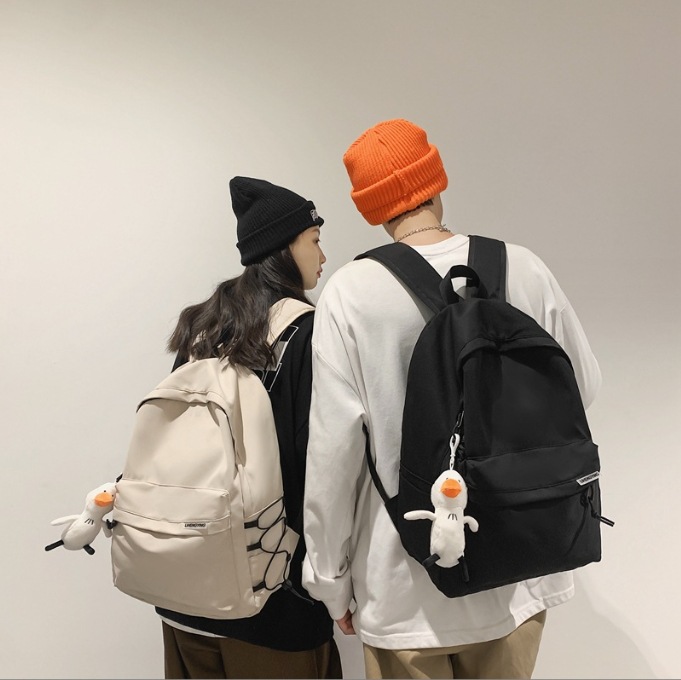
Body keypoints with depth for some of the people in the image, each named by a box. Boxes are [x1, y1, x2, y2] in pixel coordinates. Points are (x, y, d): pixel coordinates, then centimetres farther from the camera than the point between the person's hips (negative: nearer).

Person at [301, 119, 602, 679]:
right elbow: (584, 384, 6)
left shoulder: (350, 292, -14)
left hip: (408, 590, -2)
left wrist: (331, 580, -2)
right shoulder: (523, 268, -7)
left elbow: (334, 448, -14)